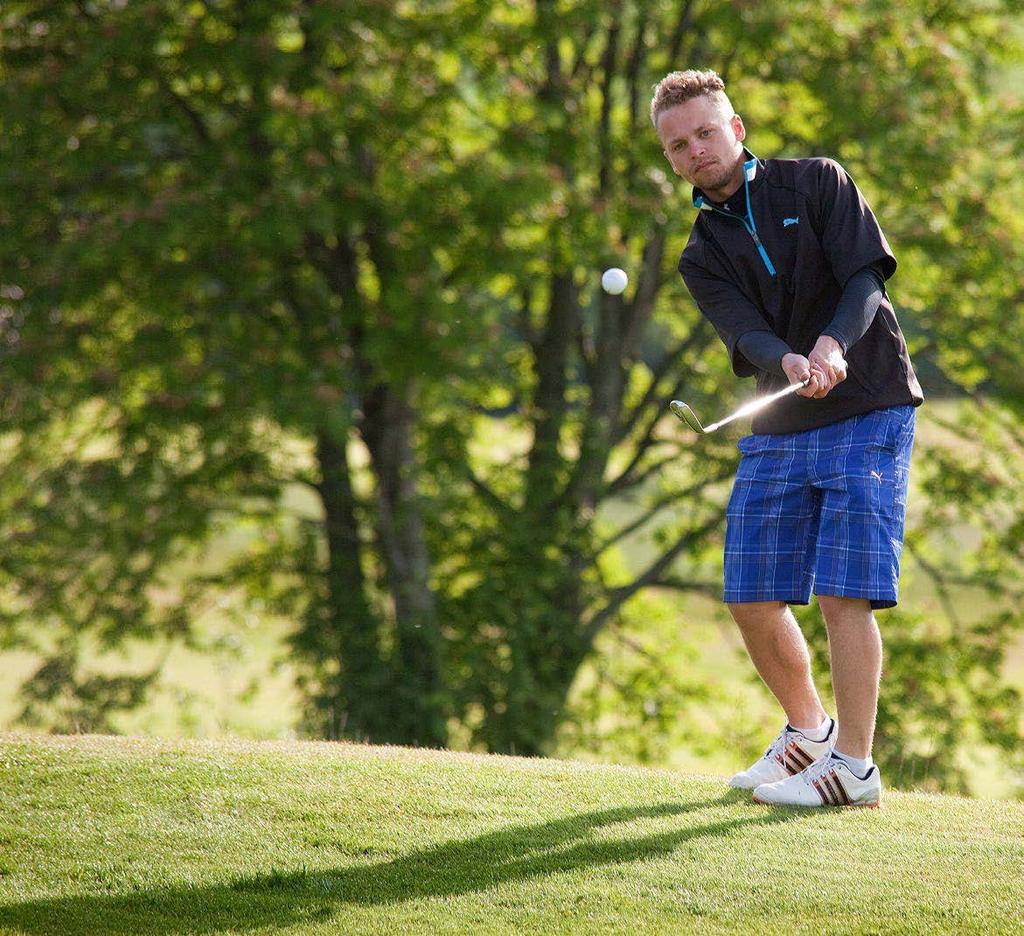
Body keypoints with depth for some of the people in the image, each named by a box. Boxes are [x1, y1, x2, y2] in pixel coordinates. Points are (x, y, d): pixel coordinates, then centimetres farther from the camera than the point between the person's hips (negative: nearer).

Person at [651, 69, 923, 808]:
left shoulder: (817, 184, 0)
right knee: (753, 599, 3)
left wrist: (832, 345, -31)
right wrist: (787, 364, -33)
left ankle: (854, 767, -8)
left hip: (867, 418, -5)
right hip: (778, 433, 5)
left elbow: (866, 276, -11)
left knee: (843, 593, -13)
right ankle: (810, 732, 27)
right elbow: (746, 337, -10)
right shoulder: (702, 256, 8)